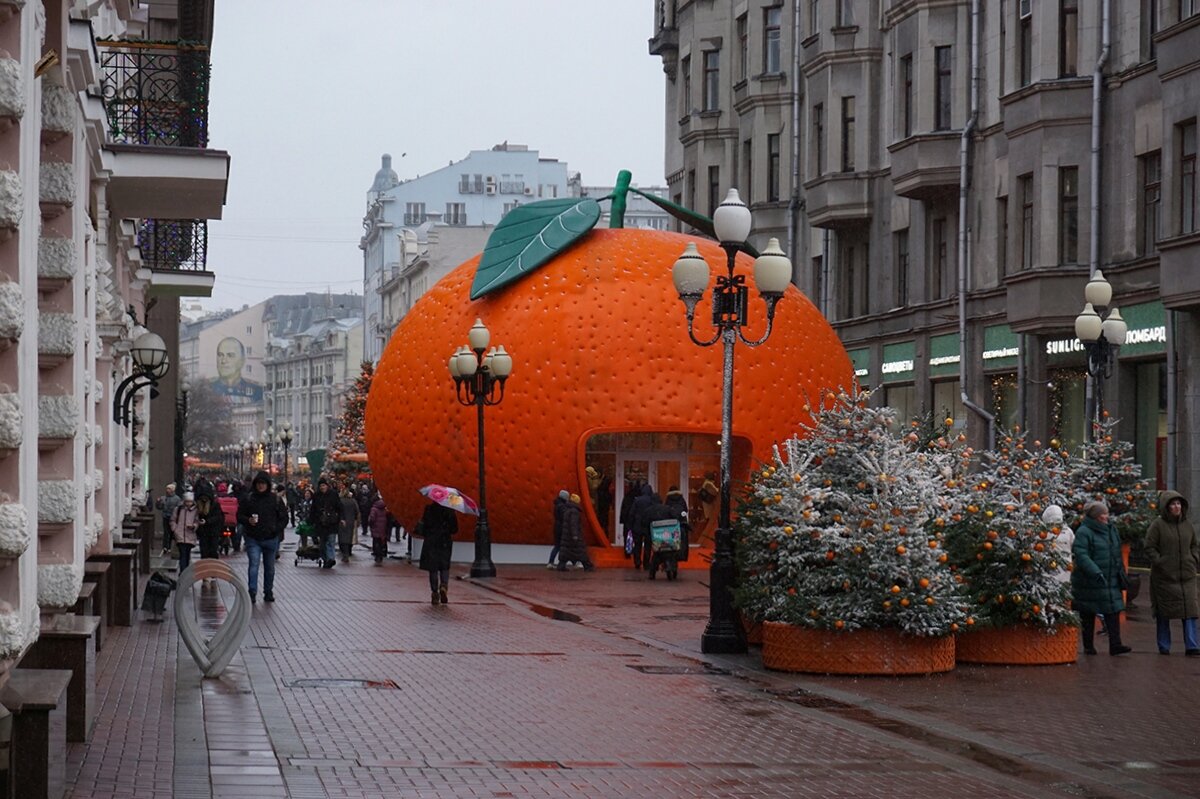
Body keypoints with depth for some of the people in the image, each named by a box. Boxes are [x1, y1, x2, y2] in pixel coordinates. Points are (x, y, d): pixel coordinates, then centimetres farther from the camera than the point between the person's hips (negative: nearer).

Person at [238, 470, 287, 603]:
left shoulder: (275, 500, 4)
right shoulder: (248, 499, 1)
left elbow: (284, 518, 9)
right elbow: (239, 516, 6)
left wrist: (277, 529, -7)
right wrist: (248, 520, -15)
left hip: (270, 539, 2)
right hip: (253, 539, -2)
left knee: (269, 567, 11)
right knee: (254, 564, -15)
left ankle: (268, 592, 22)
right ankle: (252, 592, -19)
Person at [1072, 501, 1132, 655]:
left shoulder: (1112, 530, 13)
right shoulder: (1083, 532, -11)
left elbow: (1117, 555, 22)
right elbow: (1081, 556, -21)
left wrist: (1122, 574, 22)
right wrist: (1095, 572, -30)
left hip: (1111, 580, 6)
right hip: (1089, 582, -6)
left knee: (1113, 611, -5)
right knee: (1088, 614, 3)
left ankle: (1115, 645, -7)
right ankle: (1088, 646, 13)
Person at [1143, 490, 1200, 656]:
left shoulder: (1187, 525, 10)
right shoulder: (1157, 525, -5)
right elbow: (1149, 548, -6)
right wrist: (1160, 562, -15)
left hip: (1186, 576, 4)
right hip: (1164, 576, -4)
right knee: (1163, 613, 4)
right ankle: (1164, 647, 15)